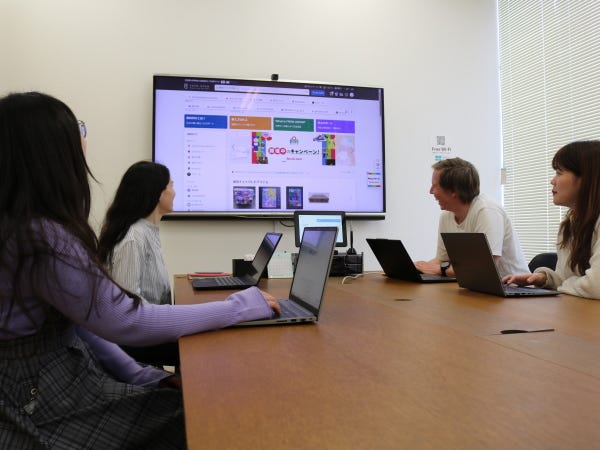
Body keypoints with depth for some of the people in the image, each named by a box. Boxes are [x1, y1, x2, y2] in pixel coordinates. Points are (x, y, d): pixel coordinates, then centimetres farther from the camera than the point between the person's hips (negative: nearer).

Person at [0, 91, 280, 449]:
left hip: (65, 377, 8)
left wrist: (135, 375, 4)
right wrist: (241, 306, -17)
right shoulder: (41, 239, -26)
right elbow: (127, 322, -25)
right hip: (42, 405, -8)